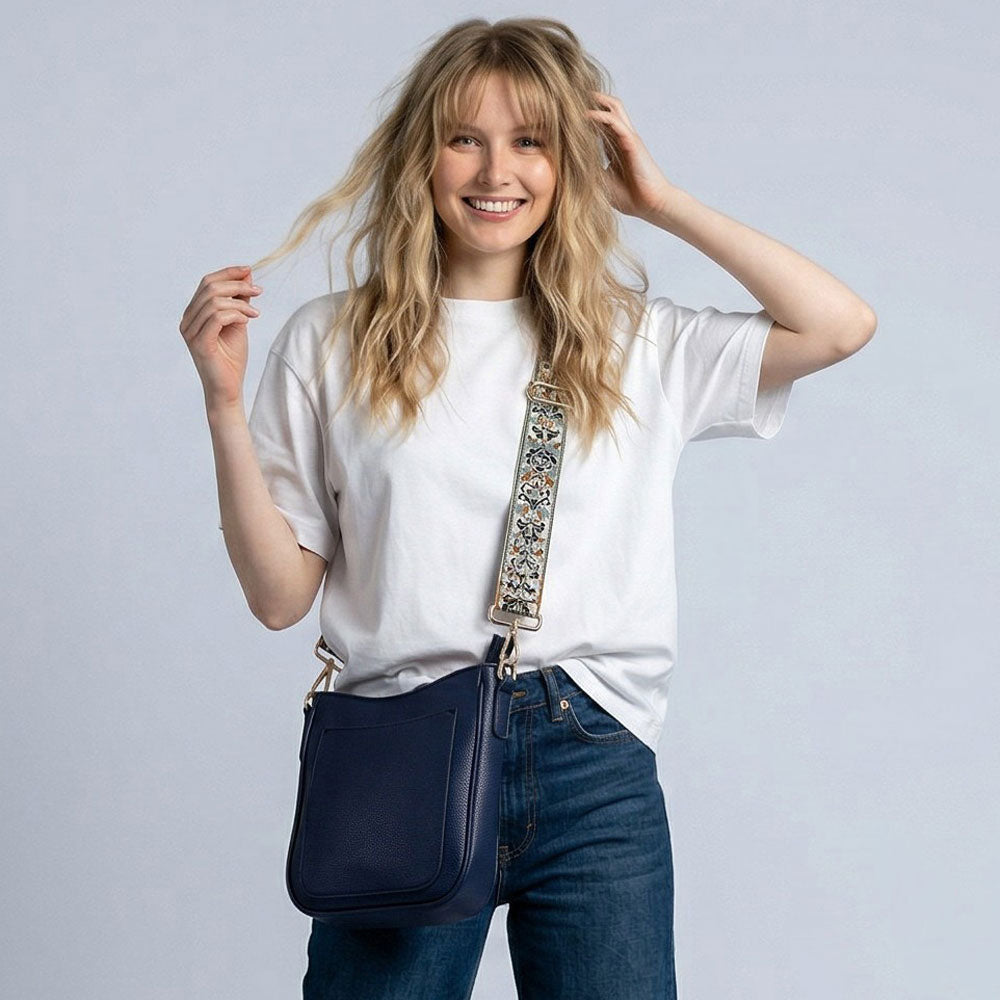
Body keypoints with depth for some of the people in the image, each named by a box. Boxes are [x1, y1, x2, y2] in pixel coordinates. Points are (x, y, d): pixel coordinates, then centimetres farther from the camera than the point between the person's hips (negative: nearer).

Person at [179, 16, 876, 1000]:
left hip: (595, 766, 1)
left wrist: (662, 202, 5)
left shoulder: (636, 343, 9)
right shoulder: (330, 344, 5)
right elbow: (281, 595, 3)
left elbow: (840, 325, -1)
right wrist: (223, 399, -8)